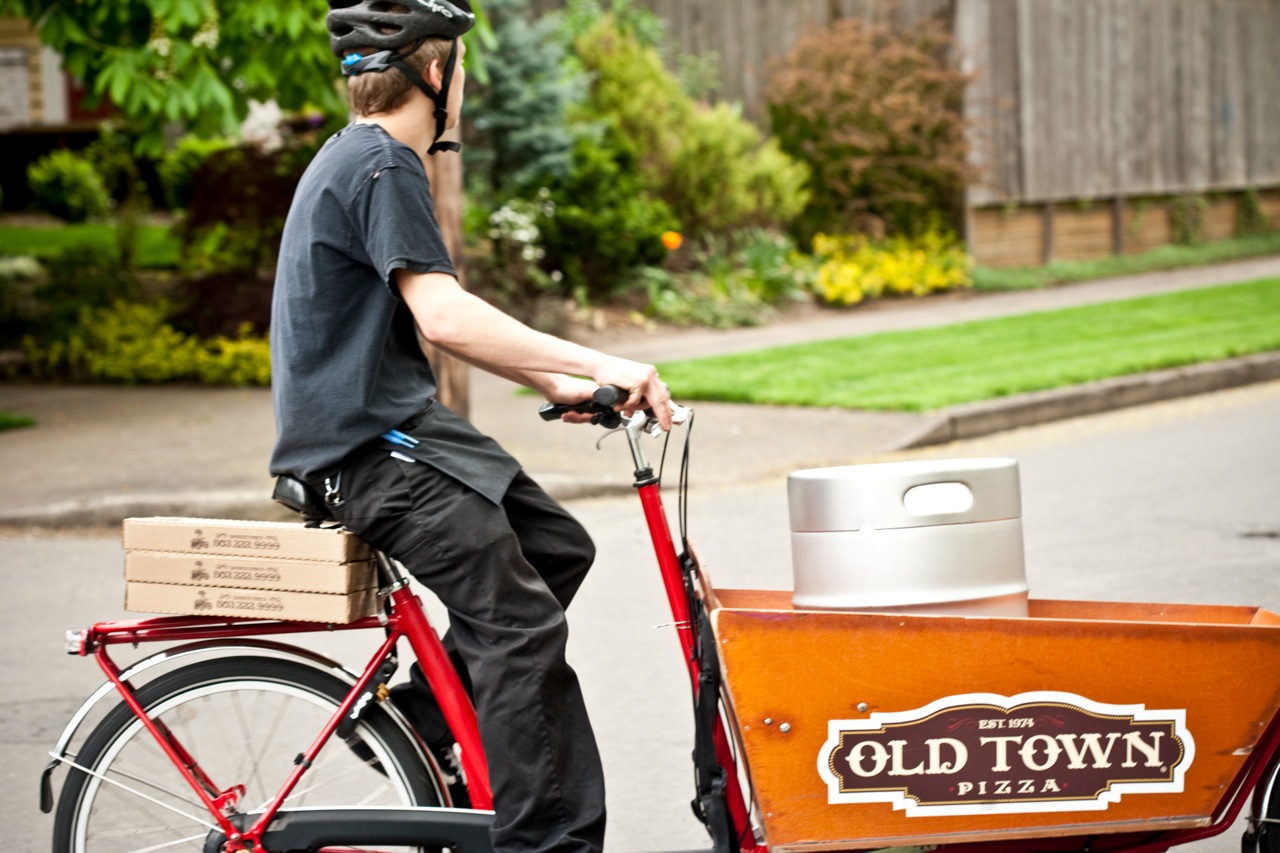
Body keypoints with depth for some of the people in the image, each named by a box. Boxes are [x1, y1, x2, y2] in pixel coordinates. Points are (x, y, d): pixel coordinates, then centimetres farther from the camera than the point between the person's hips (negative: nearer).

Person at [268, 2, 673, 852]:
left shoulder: (361, 161, 17)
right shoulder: (380, 166, -16)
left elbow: (442, 322, 20)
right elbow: (445, 317, -27)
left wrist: (556, 381, 13)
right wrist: (599, 364, -29)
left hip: (402, 426, 10)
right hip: (363, 443, -10)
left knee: (559, 546, 12)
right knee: (523, 622, -15)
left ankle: (421, 711, 16)